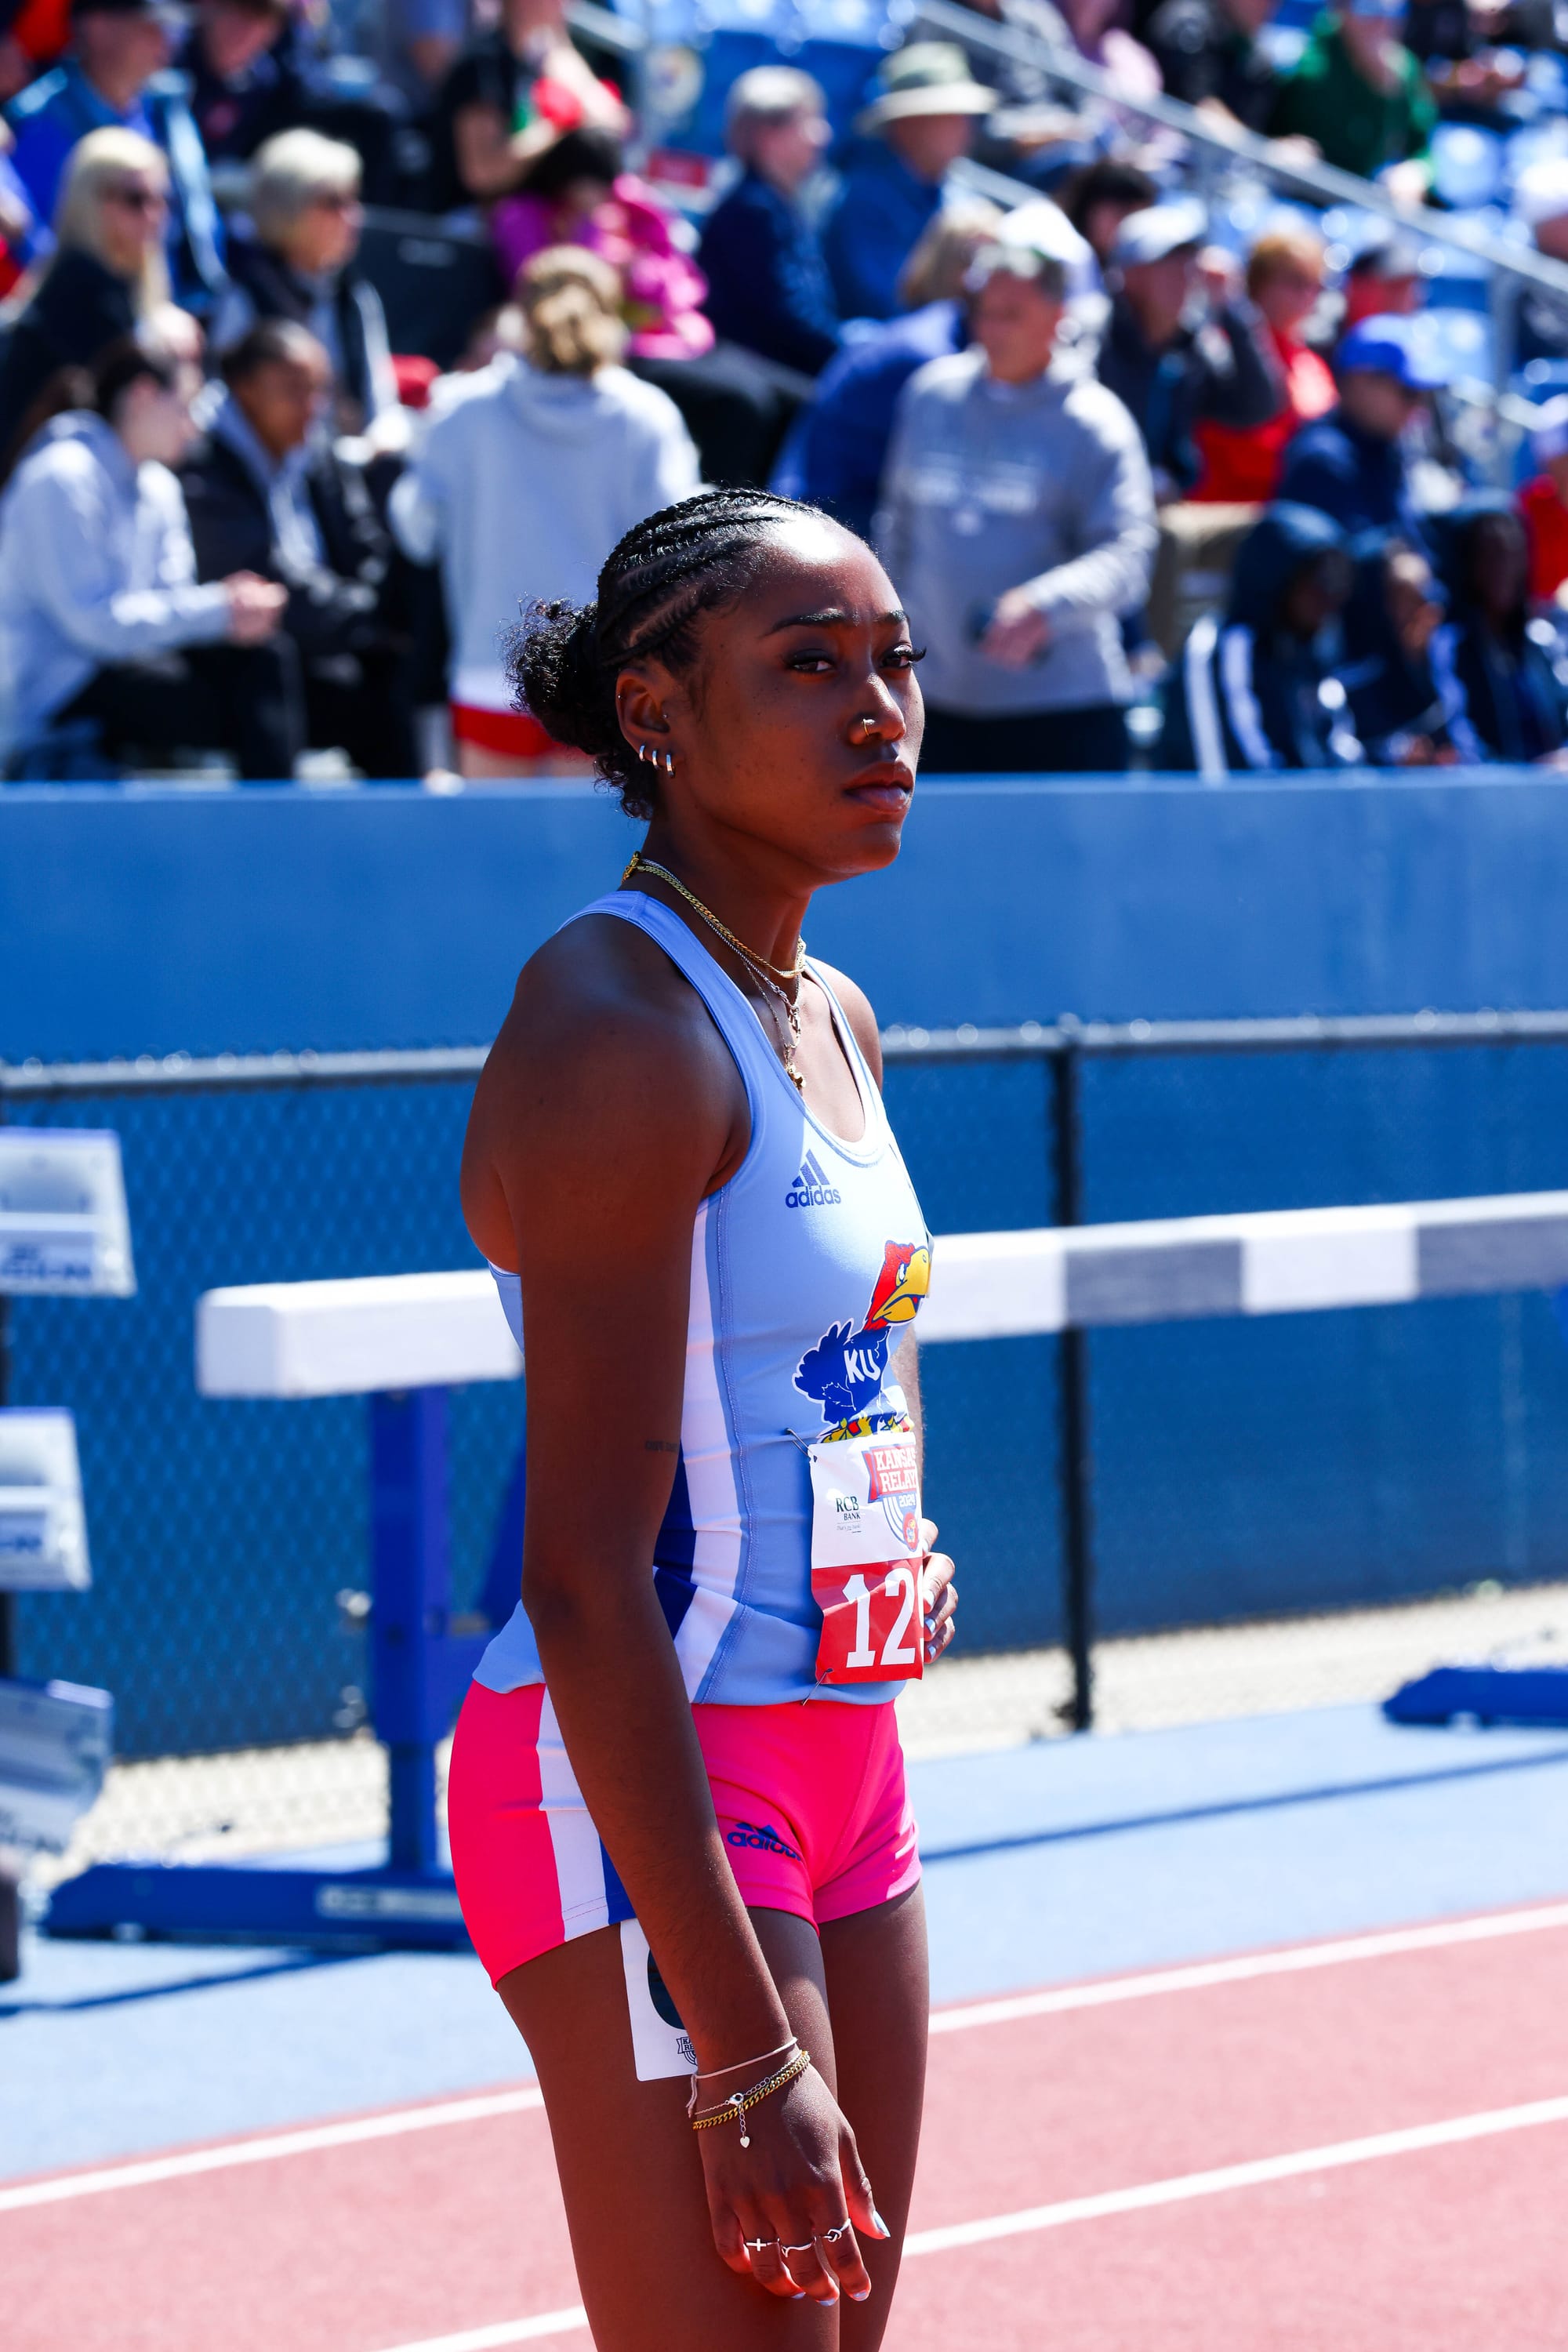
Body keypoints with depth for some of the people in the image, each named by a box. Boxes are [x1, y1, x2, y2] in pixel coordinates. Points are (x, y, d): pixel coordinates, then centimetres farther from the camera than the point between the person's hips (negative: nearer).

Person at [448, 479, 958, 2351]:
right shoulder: (620, 1028, -16)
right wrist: (740, 2048, -25)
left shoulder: (835, 1022, 11)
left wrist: (909, 1547, 11)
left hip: (837, 1766, 9)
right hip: (644, 1792, -9)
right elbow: (587, 1580, -22)